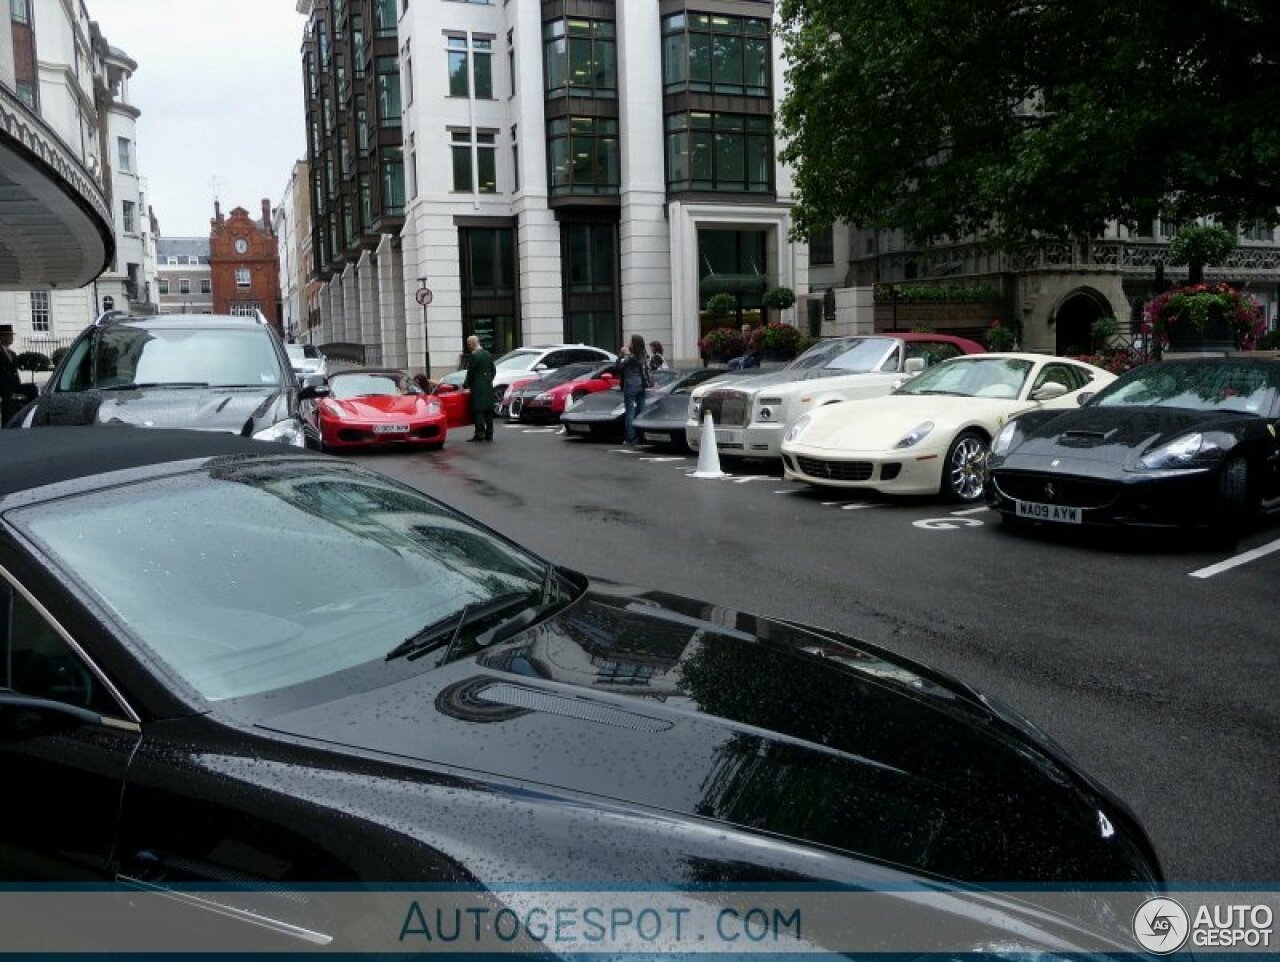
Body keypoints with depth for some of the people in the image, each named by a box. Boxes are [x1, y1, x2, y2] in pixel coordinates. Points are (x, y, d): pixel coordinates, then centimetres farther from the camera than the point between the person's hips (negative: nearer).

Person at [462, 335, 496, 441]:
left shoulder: (474, 355, -12)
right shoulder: (488, 354, 12)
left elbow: (470, 372, -11)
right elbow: (493, 370, 16)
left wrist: (465, 385, 0)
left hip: (478, 387, -8)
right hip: (488, 387, 8)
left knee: (478, 411, -6)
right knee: (488, 411, 9)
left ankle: (479, 434, -9)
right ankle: (489, 434, 11)